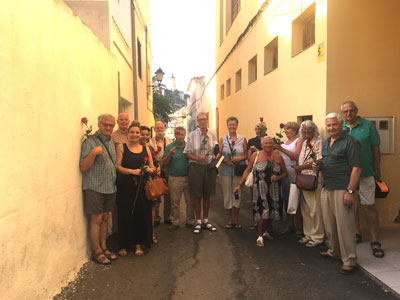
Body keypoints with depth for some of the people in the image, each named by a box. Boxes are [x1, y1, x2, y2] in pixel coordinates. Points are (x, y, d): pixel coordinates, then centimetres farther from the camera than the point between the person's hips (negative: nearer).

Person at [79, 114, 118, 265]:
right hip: (95, 187, -6)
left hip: (110, 187, 7)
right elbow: (83, 168, -14)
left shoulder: (111, 142, 13)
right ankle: (97, 252, 13)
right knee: (96, 219, 0)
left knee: (105, 218, 13)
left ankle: (103, 248, 25)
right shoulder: (90, 142, -10)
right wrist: (93, 153, -27)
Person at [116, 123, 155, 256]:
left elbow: (152, 167, 14)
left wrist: (149, 169, -8)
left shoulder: (146, 148, 12)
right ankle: (124, 245, 18)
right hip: (126, 187, -2)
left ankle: (138, 244, 21)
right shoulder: (121, 147, 3)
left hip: (142, 187, 3)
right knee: (126, 215, 2)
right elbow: (117, 166, -7)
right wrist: (133, 171, -18)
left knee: (142, 215, 5)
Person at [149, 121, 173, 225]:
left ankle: (167, 217, 23)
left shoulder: (169, 140, 12)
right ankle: (156, 218, 16)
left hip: (167, 171, 2)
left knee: (168, 195, 9)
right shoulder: (151, 141, 4)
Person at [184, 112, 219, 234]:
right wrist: (197, 158, -17)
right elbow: (187, 153, -2)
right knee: (197, 195, 5)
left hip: (210, 166, 2)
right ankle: (198, 222, 21)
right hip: (196, 167, -2)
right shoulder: (192, 135, -2)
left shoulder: (213, 134, 5)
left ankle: (205, 220, 29)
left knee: (207, 195, 13)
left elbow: (216, 151, 13)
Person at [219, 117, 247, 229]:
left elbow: (246, 155, 5)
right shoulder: (222, 139, 6)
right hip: (225, 170, 0)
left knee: (237, 195, 4)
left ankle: (236, 220, 19)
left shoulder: (242, 139, 5)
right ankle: (229, 220, 18)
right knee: (227, 195, 5)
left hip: (238, 170, 0)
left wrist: (240, 158, -14)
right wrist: (226, 161, -13)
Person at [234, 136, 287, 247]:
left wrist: (278, 177, -12)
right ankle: (260, 236, 13)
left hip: (274, 189, 3)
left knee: (272, 212, 9)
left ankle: (265, 231, 37)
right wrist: (239, 184, 1)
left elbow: (285, 173, 9)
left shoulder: (278, 156, 4)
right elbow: (247, 171, 4)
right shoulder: (256, 155, 1)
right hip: (260, 189, -2)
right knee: (262, 212, -5)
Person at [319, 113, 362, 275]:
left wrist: (350, 191, -19)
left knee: (344, 225, -2)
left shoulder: (350, 142, -8)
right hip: (326, 188, 8)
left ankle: (349, 260, 10)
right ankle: (333, 251, 32)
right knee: (328, 222, 15)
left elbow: (356, 168, -14)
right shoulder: (325, 143, 16)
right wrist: (317, 165, 4)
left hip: (342, 189, -8)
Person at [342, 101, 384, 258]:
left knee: (369, 206, -1)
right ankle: (357, 234, 28)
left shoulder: (368, 125, 1)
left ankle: (375, 241, 10)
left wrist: (377, 171, 3)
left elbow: (375, 149, 3)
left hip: (365, 174, -2)